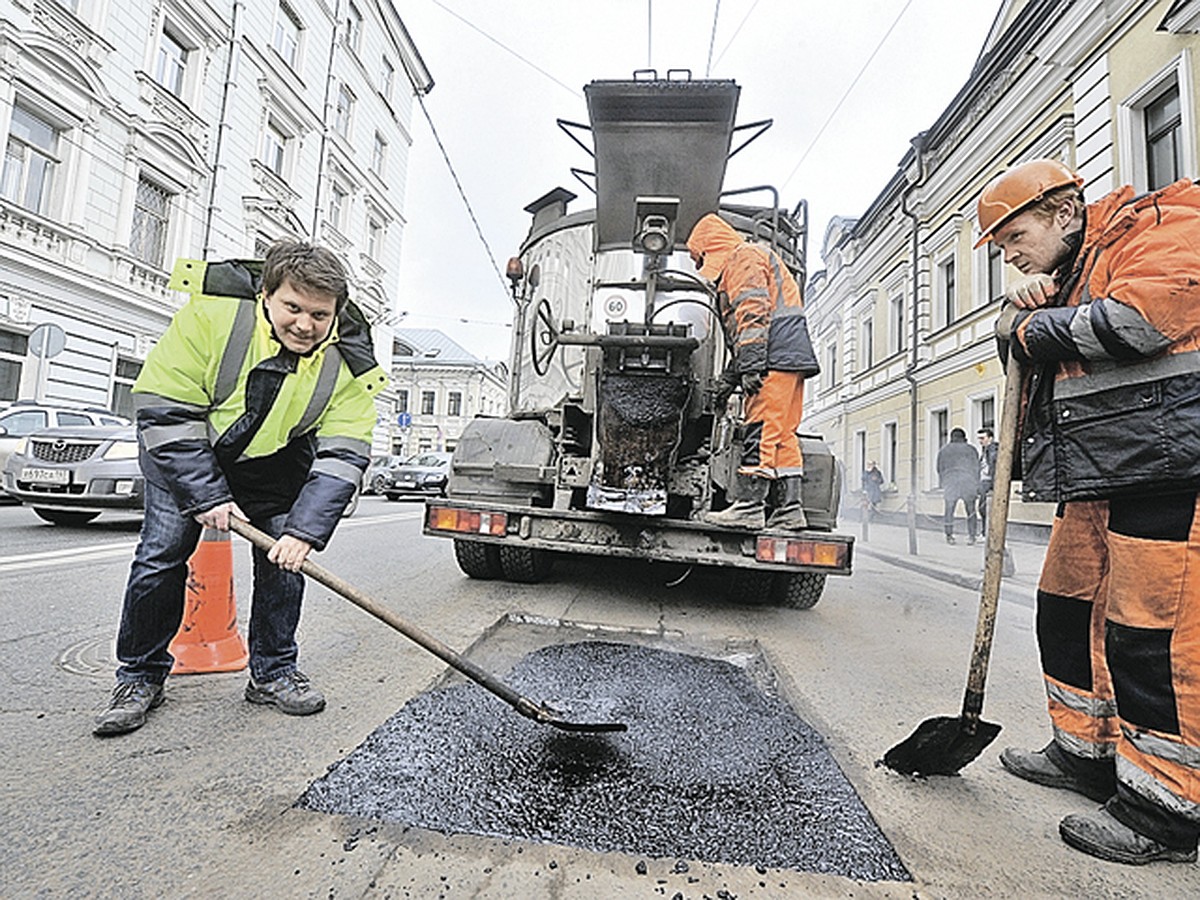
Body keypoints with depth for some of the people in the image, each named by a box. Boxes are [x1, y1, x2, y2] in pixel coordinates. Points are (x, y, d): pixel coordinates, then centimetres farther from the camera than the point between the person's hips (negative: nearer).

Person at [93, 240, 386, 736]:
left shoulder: (346, 362, -24)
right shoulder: (210, 315, -28)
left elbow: (342, 456, -25)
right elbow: (165, 412, -23)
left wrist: (304, 530, -33)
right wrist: (207, 496, -24)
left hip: (277, 462, 2)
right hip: (183, 449, -1)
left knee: (284, 553, -5)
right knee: (162, 551, -5)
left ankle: (273, 671, 12)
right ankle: (140, 677, 16)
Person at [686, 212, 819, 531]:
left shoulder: (742, 257, 2)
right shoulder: (748, 258, 33)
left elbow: (753, 312, -14)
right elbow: (744, 316, 30)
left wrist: (750, 365, -22)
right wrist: (730, 376, 25)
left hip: (777, 355, -10)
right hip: (791, 359, 10)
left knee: (761, 427, -13)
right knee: (782, 432, 6)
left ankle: (749, 505, -13)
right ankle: (790, 509, 6)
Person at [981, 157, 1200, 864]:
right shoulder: (1067, 272, 24)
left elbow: (1137, 320, -20)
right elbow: (1021, 341, 19)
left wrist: (1033, 325, -6)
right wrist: (1022, 308, -1)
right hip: (1094, 474, 9)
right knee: (1067, 611, 12)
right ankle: (1088, 751, 27)